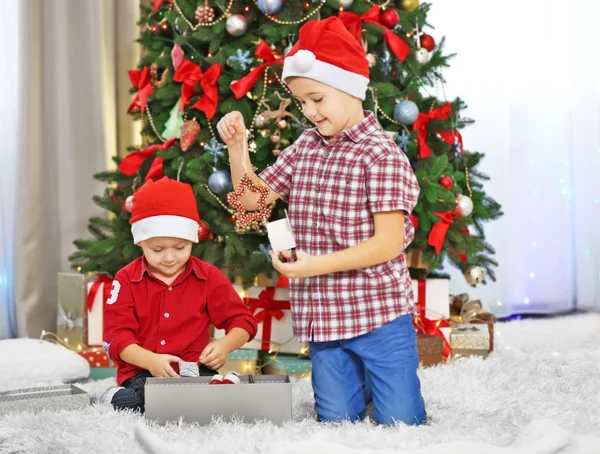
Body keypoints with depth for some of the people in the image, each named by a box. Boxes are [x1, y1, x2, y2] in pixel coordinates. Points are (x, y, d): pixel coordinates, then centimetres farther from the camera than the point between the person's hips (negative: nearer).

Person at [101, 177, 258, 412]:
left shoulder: (209, 278, 6)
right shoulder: (127, 280, 2)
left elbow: (242, 320, 10)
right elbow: (117, 334, -6)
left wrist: (225, 345, -13)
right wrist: (151, 360, -24)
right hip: (142, 373, -2)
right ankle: (118, 397, -4)